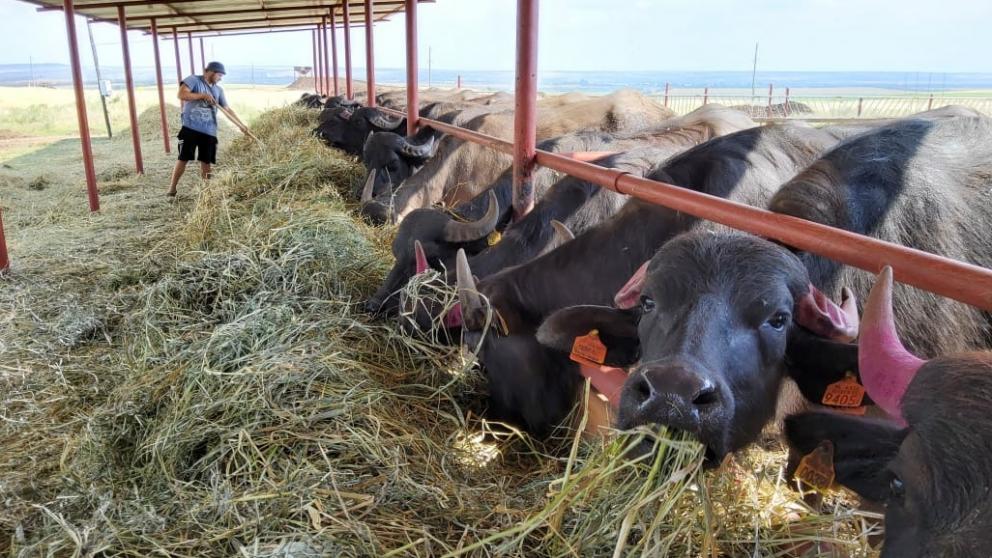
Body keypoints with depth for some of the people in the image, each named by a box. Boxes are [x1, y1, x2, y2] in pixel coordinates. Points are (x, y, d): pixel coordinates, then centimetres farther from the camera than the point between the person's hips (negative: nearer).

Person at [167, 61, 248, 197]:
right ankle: (172, 189, 4)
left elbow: (227, 109, 17)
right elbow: (181, 94, -16)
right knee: (183, 158, -4)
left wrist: (242, 125, 11)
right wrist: (203, 95, -16)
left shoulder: (218, 90, 14)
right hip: (190, 128, -5)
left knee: (206, 161, 6)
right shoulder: (194, 80, -2)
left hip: (209, 131, 5)